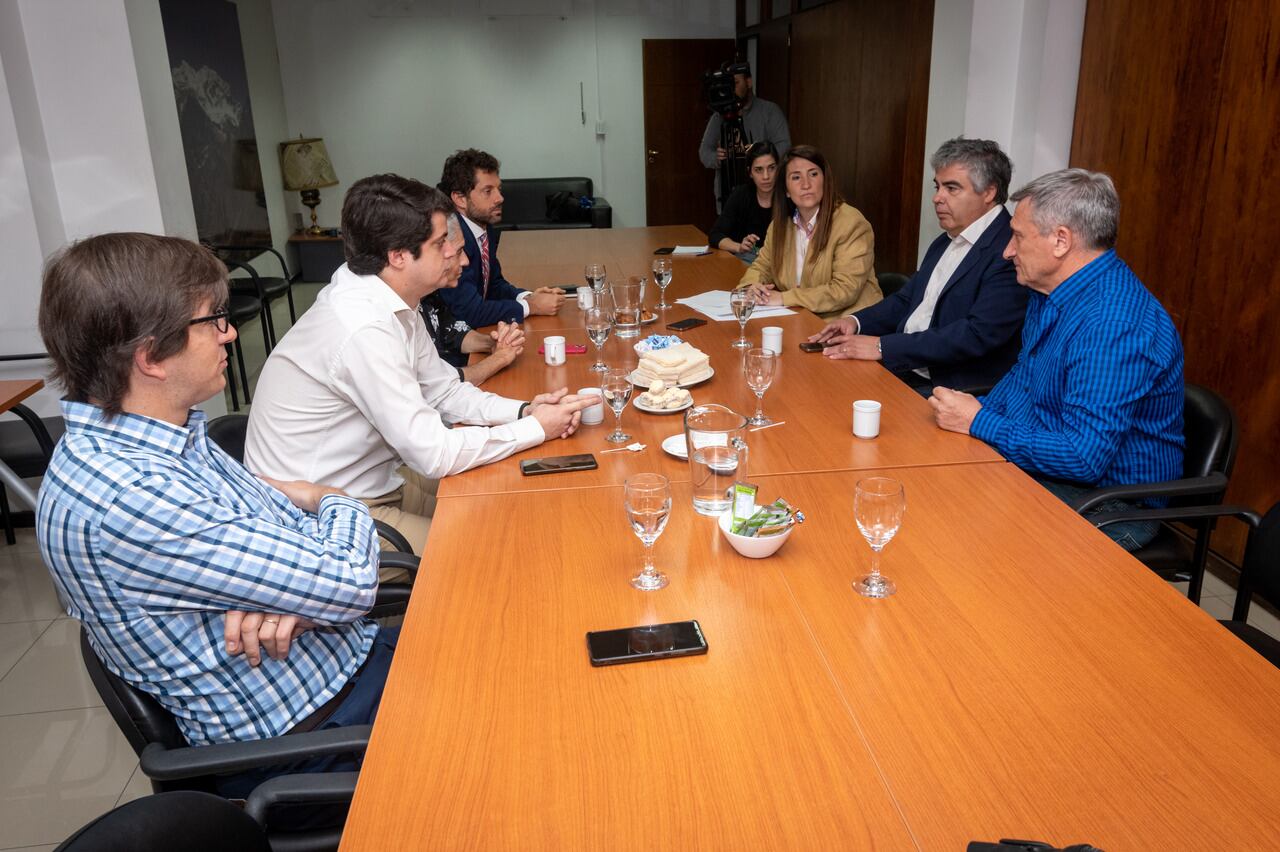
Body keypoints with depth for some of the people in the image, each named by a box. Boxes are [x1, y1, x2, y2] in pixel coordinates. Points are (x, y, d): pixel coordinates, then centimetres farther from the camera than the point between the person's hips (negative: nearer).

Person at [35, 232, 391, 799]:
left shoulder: (171, 435, 0)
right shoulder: (120, 498, -30)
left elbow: (295, 514, 6)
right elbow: (349, 582, -28)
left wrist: (291, 598, -17)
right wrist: (341, 505, -5)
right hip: (307, 728, -8)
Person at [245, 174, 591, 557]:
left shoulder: (393, 304, 0)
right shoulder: (363, 330, -29)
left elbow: (445, 392, 9)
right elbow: (434, 454, -27)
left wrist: (523, 410, -8)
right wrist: (536, 429, -17)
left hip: (370, 480, 9)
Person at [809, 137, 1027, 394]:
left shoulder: (1010, 252, -15)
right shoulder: (945, 242, 15)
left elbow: (977, 334, -23)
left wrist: (882, 346, -24)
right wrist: (856, 321, 0)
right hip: (899, 369, 8)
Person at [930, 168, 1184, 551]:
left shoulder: (1114, 324, -27)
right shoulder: (1050, 291, 5)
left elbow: (1084, 458, -30)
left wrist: (979, 423, -20)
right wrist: (970, 412, 1)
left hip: (1111, 505, -9)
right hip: (1036, 463, 9)